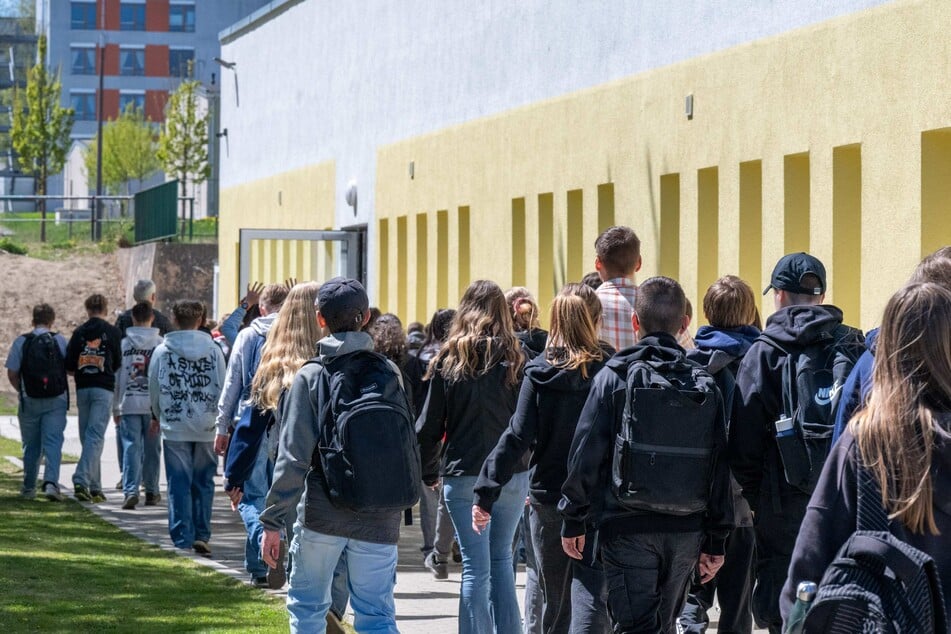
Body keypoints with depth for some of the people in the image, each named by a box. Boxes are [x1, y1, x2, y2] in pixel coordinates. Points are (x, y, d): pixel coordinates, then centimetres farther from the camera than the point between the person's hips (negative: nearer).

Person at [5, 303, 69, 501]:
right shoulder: (60, 341, -1)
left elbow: (12, 374, -4)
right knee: (53, 442, -3)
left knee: (31, 445, 13)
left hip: (29, 401, 1)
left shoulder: (21, 342, -3)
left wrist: (22, 391, 13)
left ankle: (28, 487, 21)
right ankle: (51, 482, -21)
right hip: (56, 401, -1)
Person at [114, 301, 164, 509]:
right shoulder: (160, 344, -2)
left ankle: (131, 490, -14)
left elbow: (115, 377, 5)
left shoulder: (123, 344, 2)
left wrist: (115, 407, 13)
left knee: (131, 447, -1)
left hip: (129, 404, 0)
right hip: (153, 404, 0)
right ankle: (151, 491, 19)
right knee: (152, 448, 11)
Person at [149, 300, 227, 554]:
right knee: (203, 483, 11)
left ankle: (182, 538, 2)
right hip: (206, 428, 1)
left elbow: (154, 391, 5)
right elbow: (223, 389, 1)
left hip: (174, 428, -1)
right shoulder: (214, 351, -2)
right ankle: (201, 535, 9)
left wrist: (159, 417, 23)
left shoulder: (161, 351, -2)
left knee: (179, 485, 4)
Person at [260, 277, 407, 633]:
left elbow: (293, 457, -10)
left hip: (322, 514, -2)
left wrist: (273, 523, -7)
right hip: (379, 520, 2)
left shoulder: (310, 377, -5)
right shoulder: (389, 374, 3)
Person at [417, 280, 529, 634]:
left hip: (463, 475, -2)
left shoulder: (448, 359, -2)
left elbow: (429, 425, 1)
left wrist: (428, 473, 12)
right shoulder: (515, 359, 0)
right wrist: (530, 471, 8)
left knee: (475, 566, 0)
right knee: (501, 558, 16)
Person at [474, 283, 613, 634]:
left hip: (548, 496, 2)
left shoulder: (539, 372, -4)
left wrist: (486, 491, -8)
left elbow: (518, 437, -9)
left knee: (554, 599, 16)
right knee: (590, 591, -7)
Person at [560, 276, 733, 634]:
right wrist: (716, 541, 13)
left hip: (627, 527, -4)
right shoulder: (705, 386, 6)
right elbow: (719, 469, 7)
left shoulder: (614, 378, -5)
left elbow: (586, 454, -7)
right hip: (686, 531, 4)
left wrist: (573, 520, 2)